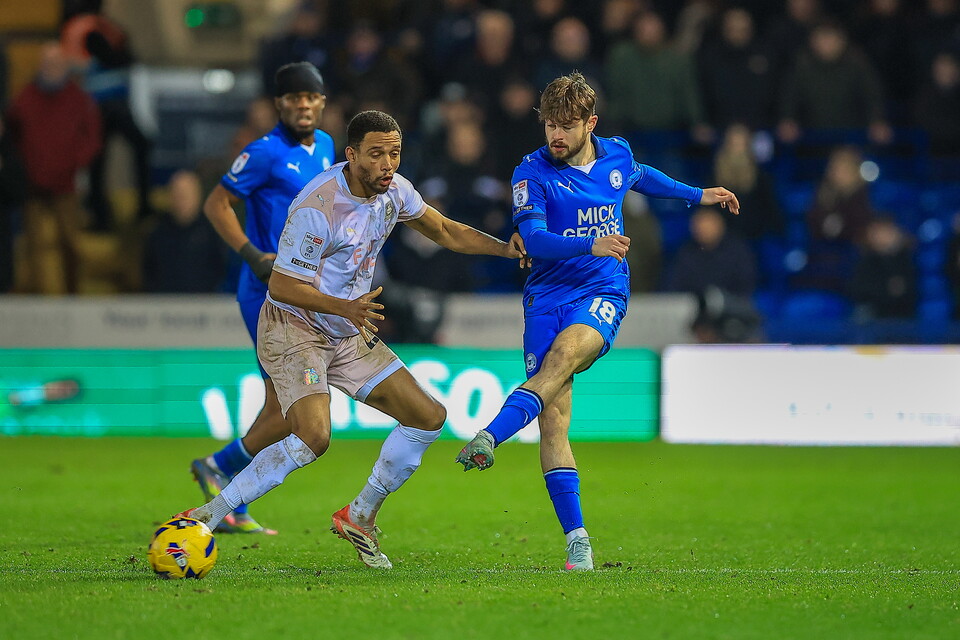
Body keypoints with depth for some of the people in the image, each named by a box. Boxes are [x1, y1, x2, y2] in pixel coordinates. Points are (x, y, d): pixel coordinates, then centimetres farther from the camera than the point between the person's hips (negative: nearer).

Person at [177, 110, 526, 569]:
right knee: (314, 436, -30)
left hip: (349, 334, 8)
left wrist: (506, 248, -1)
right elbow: (281, 285, -22)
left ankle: (360, 518, 18)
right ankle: (208, 517, -23)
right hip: (292, 328, -8)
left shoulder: (394, 191, -3)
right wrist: (345, 307, -35)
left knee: (428, 418, 3)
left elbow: (445, 232, 14)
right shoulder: (318, 207, -26)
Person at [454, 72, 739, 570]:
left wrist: (697, 196, 41)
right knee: (554, 421, -11)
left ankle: (487, 440, -48)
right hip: (547, 298, -1)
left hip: (603, 293, 1)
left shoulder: (617, 154, 7)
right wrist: (591, 245, -33)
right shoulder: (533, 173, -5)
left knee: (562, 356, -33)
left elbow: (640, 176, 32)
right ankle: (576, 539, -9)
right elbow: (532, 237, -19)